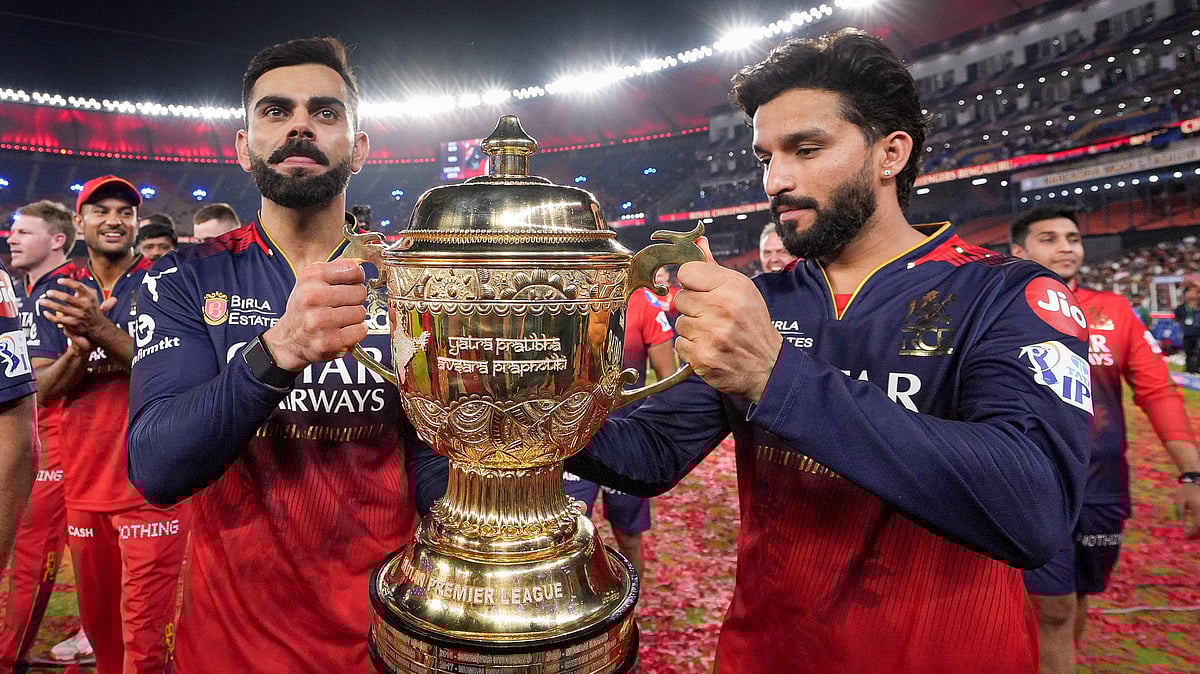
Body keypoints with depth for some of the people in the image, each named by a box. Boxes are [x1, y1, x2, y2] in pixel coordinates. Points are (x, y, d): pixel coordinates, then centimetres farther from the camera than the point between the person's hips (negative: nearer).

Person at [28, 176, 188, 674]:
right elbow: (43, 389, 4)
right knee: (98, 625, 19)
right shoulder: (57, 290, 8)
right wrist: (78, 351, -17)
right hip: (83, 483, 5)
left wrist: (102, 331, -27)